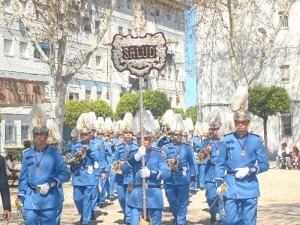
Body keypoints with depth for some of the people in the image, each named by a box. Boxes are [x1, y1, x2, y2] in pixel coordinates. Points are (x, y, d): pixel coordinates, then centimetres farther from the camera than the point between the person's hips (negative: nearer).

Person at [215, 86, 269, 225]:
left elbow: (265, 164, 2)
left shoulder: (256, 141, 1)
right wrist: (219, 183, -6)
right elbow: (220, 164, 4)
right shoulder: (227, 140, 2)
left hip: (249, 188, 0)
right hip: (230, 187, 0)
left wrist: (249, 170, -13)